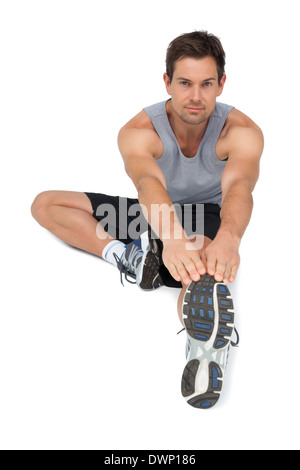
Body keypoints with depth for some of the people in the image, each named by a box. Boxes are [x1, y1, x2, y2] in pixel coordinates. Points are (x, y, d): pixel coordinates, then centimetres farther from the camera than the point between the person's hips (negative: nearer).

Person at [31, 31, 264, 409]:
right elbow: (148, 182, -43)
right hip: (155, 214, 3)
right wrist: (171, 236, -65)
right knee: (45, 204, -8)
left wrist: (228, 238, -66)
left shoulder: (241, 132, -21)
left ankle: (208, 341, -71)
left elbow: (238, 186, -42)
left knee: (205, 256, -43)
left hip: (208, 216, -3)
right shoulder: (139, 131, -21)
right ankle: (126, 256, -28)